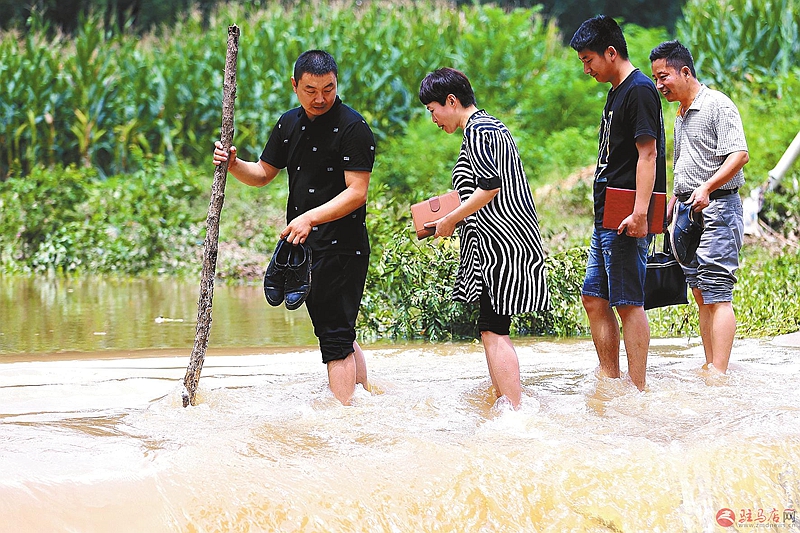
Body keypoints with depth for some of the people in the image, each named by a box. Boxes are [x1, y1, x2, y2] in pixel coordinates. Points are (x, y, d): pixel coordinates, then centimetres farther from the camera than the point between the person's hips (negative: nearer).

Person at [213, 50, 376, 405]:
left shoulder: (353, 128, -12)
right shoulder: (289, 124, 12)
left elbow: (356, 192, -18)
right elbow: (262, 174, 20)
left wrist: (310, 218, -28)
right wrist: (233, 165, -1)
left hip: (341, 247, -8)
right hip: (303, 245, 8)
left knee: (335, 337, -9)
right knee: (338, 333, 15)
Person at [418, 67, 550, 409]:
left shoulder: (477, 131, -11)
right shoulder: (492, 126, 20)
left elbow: (490, 187, -20)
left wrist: (450, 220, -11)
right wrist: (453, 217, 21)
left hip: (500, 243, -11)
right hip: (506, 241, 11)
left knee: (493, 330, -12)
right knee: (492, 329, 12)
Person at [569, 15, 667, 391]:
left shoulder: (639, 90, -12)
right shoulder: (616, 92, 18)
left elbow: (648, 154, -19)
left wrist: (640, 212, -26)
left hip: (625, 221, -10)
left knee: (629, 303, -8)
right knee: (594, 298, 11)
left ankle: (637, 390, -5)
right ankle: (610, 381, 17)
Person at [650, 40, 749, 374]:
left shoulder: (717, 105, -9)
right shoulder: (681, 115, 19)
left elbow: (739, 154, -19)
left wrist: (707, 188, -29)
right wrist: (671, 206, 21)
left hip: (716, 208, -9)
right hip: (688, 210, 9)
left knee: (717, 294, -13)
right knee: (701, 295, 8)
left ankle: (718, 373, -17)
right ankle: (709, 368, 10)